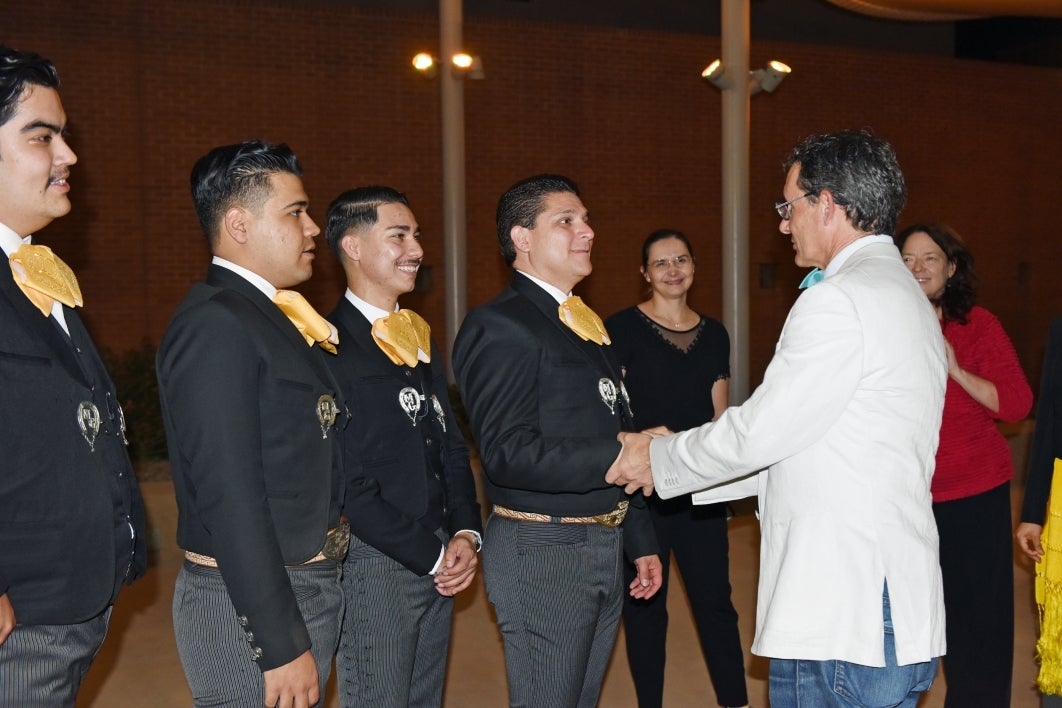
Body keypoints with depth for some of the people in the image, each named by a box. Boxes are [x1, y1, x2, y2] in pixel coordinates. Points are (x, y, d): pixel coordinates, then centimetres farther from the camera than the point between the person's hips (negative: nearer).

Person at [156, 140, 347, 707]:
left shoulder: (266, 316, 11)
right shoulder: (214, 325, -18)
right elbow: (230, 497, -23)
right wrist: (281, 644, -21)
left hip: (303, 589, 9)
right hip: (249, 609, -9)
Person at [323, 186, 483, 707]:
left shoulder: (420, 337, 12)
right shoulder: (329, 346, -14)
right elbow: (348, 483, -18)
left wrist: (465, 534, 0)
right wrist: (431, 555, -12)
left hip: (439, 561, 8)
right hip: (375, 565, -7)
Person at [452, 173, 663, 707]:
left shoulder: (584, 324, 15)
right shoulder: (499, 326, -13)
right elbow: (509, 454, -23)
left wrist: (640, 541, 19)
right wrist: (622, 456, -27)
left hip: (604, 545, 8)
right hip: (542, 550, -8)